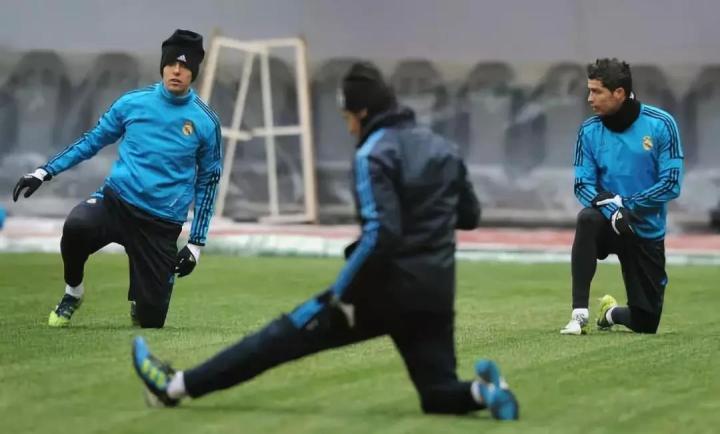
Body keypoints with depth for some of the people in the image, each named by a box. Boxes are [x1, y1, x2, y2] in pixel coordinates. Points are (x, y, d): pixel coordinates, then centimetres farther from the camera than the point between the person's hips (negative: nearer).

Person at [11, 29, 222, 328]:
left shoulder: (205, 121, -1)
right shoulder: (132, 103, 2)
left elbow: (208, 182, 7)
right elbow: (92, 141, 13)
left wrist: (196, 243, 5)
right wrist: (44, 172, 6)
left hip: (162, 225, 0)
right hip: (115, 200, 0)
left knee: (150, 319, -6)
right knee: (76, 225, -35)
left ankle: (140, 293, 33)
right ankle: (72, 293, -4)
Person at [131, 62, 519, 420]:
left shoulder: (373, 155, -11)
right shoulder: (443, 148, 11)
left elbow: (379, 234, -22)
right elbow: (470, 216, 20)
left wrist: (343, 292, -16)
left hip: (385, 289, -5)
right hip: (436, 294, 5)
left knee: (284, 335, 4)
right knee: (440, 394, 13)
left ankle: (177, 386, 9)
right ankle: (481, 391, -21)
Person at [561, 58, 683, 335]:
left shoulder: (661, 124, -12)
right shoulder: (589, 131, -5)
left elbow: (671, 184, -14)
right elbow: (582, 185, -8)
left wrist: (625, 204, -22)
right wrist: (610, 210, -27)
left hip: (647, 232, 0)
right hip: (610, 224, 0)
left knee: (646, 323, 2)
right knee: (587, 218, -38)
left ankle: (612, 312, 40)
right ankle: (579, 314, -32)